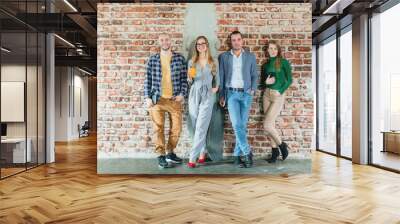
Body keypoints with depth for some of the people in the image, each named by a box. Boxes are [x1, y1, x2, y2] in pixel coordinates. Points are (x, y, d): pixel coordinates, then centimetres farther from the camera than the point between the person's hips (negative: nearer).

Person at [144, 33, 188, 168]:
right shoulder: (153, 59, 5)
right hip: (157, 99, -1)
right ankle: (161, 156, 9)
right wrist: (147, 97, -2)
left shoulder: (180, 58, 5)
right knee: (158, 128, -2)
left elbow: (184, 78, 5)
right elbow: (148, 79, 5)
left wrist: (182, 94, -6)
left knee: (176, 128, 5)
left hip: (175, 99, 1)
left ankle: (170, 153, 23)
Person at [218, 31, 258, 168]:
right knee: (237, 124, -12)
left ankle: (237, 155, 10)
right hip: (231, 93, -1)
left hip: (246, 94, 2)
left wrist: (253, 89, -3)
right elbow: (221, 76, 5)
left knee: (243, 125, 1)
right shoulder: (223, 57, 6)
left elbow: (255, 75, 11)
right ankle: (247, 153, -3)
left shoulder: (250, 56, 8)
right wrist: (221, 95, 1)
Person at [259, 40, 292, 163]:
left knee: (267, 125, -11)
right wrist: (266, 82, -7)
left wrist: (280, 91, -12)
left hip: (278, 95, -5)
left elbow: (289, 79, -5)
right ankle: (275, 151, 19)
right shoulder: (265, 64, 13)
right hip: (267, 94, 5)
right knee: (270, 125, 6)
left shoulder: (283, 62, -1)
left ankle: (282, 145, 13)